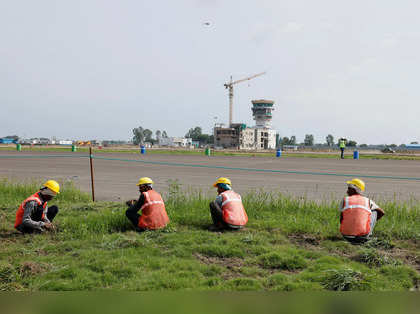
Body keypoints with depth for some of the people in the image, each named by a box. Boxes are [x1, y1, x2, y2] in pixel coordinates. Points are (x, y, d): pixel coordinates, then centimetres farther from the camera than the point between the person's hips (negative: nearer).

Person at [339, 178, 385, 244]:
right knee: (374, 211, 22)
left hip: (347, 236, 1)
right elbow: (382, 213, 23)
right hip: (362, 237, -1)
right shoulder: (368, 201, 9)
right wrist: (372, 221, 39)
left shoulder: (345, 200, 6)